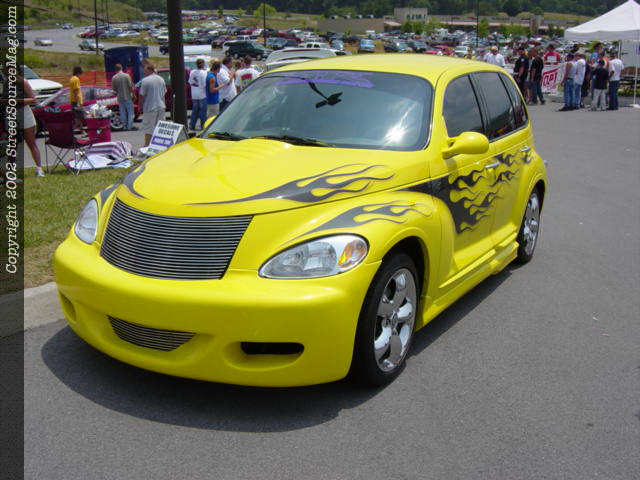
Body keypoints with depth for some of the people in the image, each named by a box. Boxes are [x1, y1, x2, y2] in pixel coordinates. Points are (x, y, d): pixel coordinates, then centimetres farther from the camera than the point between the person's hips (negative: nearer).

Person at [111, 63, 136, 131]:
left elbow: (114, 88, 4)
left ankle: (125, 126, 14)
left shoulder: (114, 78, -1)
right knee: (130, 112, 5)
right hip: (128, 97, -3)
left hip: (120, 98, 3)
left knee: (122, 113, 11)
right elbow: (130, 86, -10)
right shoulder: (126, 75, -10)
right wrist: (132, 93, 4)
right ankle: (130, 126, 2)